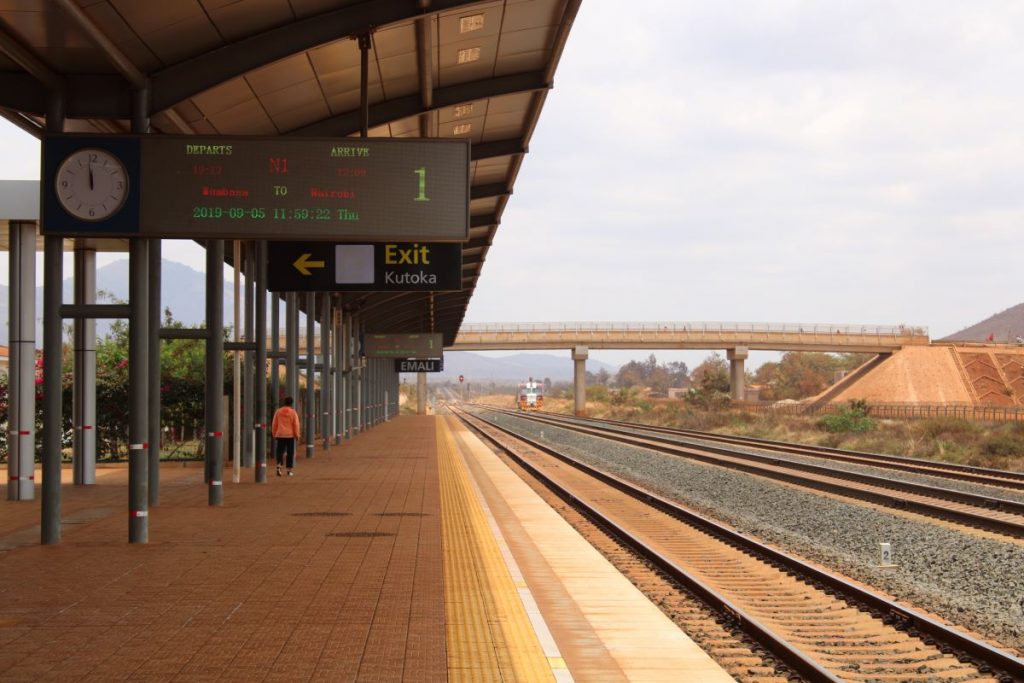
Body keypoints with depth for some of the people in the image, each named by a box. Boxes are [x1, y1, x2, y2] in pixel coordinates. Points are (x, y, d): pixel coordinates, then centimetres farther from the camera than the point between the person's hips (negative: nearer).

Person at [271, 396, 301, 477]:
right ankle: (289, 470, 5)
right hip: (290, 435, -1)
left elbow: (274, 424, 5)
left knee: (280, 452, 7)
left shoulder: (278, 411, 2)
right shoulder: (293, 412, -4)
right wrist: (297, 435, 2)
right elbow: (296, 425, -5)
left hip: (280, 435, 1)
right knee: (290, 453, 6)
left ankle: (279, 465, -17)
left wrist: (274, 434, 13)